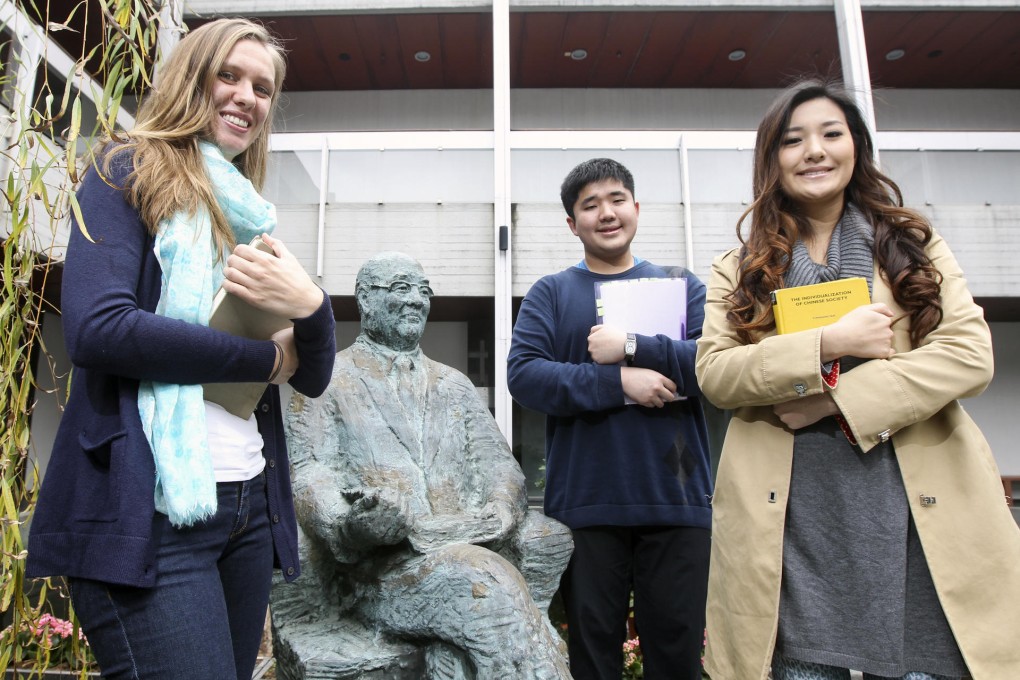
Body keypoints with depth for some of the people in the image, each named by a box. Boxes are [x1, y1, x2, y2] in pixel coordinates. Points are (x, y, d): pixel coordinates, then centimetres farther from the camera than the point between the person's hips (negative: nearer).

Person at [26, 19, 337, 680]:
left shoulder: (248, 217, 16)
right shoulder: (128, 175, 0)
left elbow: (314, 377, 11)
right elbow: (96, 329, -18)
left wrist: (310, 305, -11)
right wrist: (265, 357, -9)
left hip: (250, 506, 6)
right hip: (151, 511, -6)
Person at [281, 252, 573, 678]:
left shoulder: (453, 384, 20)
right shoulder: (329, 381, 8)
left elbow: (497, 460, 11)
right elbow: (309, 473, -5)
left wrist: (501, 508, -13)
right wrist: (350, 522, -28)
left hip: (472, 546, 6)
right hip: (382, 563, -6)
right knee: (489, 581, -31)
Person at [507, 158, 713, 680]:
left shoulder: (682, 286, 10)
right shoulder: (550, 293, 7)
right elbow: (523, 375, -8)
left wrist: (632, 348, -14)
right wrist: (619, 382, -16)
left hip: (676, 500, 1)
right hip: (585, 504, 0)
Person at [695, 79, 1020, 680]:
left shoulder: (915, 245, 12)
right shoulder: (740, 270, 10)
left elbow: (970, 354, -2)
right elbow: (714, 373, -3)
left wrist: (834, 397, -12)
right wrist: (828, 345, -15)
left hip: (917, 511, 1)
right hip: (793, 517, 0)